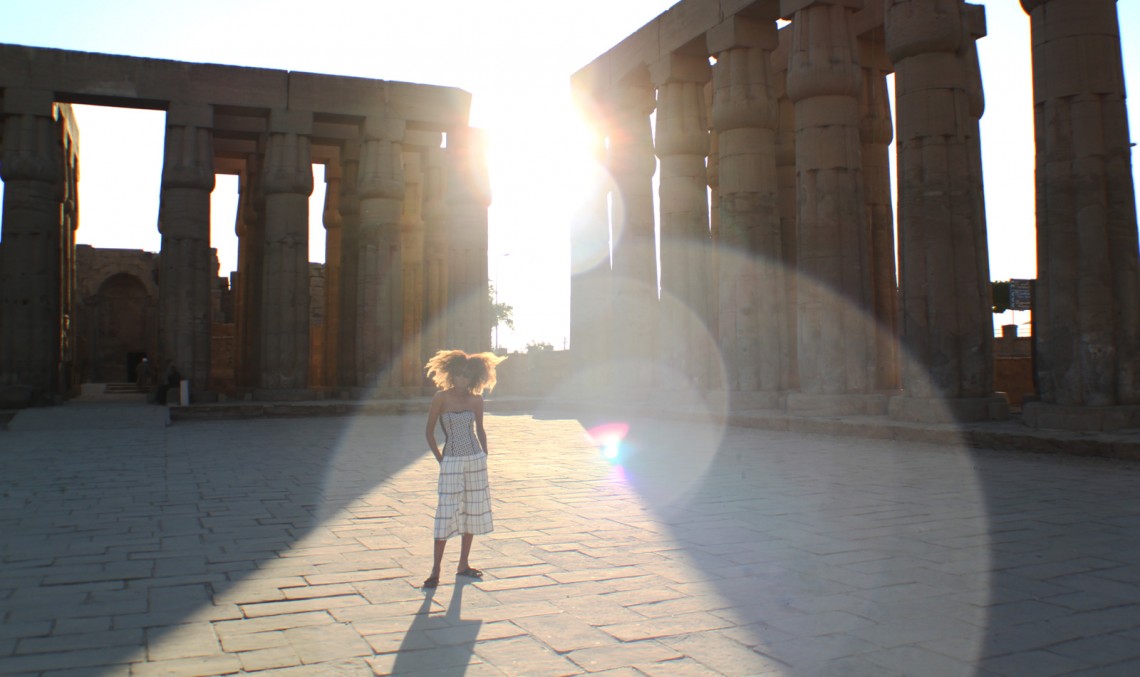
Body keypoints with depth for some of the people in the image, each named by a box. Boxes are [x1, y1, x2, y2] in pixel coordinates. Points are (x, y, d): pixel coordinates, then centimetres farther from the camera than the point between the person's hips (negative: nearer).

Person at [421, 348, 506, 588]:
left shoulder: (476, 400, 3)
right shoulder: (441, 398, -7)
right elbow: (429, 431, -1)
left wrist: (484, 458, 9)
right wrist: (440, 460, -3)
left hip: (476, 461, 4)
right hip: (451, 462, -4)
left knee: (472, 511, 8)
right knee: (447, 514, -6)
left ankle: (463, 564, 21)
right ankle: (435, 570, 1)